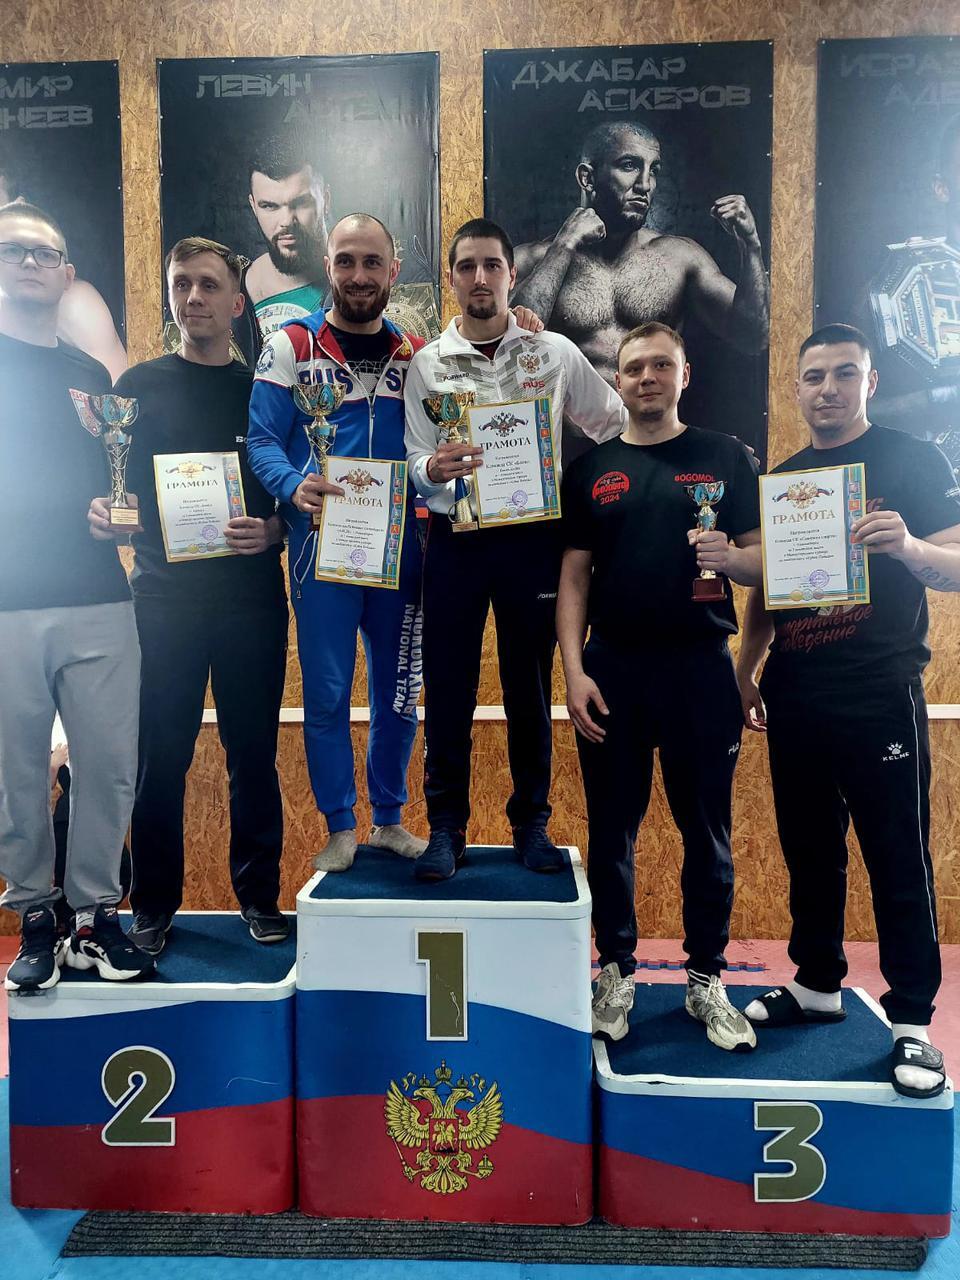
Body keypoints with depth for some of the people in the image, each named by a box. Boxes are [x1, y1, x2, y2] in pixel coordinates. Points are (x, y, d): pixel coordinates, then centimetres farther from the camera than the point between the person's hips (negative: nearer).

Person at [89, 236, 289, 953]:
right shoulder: (139, 386, 9)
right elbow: (109, 484, 9)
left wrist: (272, 531, -11)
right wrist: (102, 513, -13)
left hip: (251, 595, 1)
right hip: (164, 596, 0)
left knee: (254, 751, 6)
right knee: (161, 755, 3)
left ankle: (259, 895, 21)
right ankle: (155, 905, 19)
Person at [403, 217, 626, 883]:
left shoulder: (555, 353, 5)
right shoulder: (428, 364, 6)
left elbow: (616, 427, 13)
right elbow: (417, 467, 0)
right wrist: (436, 469, -21)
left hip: (532, 539, 0)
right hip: (456, 540, 0)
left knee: (530, 689, 8)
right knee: (449, 691, 2)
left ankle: (532, 823, 23)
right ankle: (447, 828, 16)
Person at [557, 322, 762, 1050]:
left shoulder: (728, 457, 5)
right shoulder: (593, 469, 9)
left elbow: (763, 562, 3)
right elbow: (574, 577, 5)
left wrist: (728, 556, -20)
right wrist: (574, 671, -5)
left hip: (700, 665, -1)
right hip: (612, 668, 1)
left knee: (707, 829, 8)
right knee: (612, 828, 9)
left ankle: (707, 980, 24)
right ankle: (618, 972, 25)